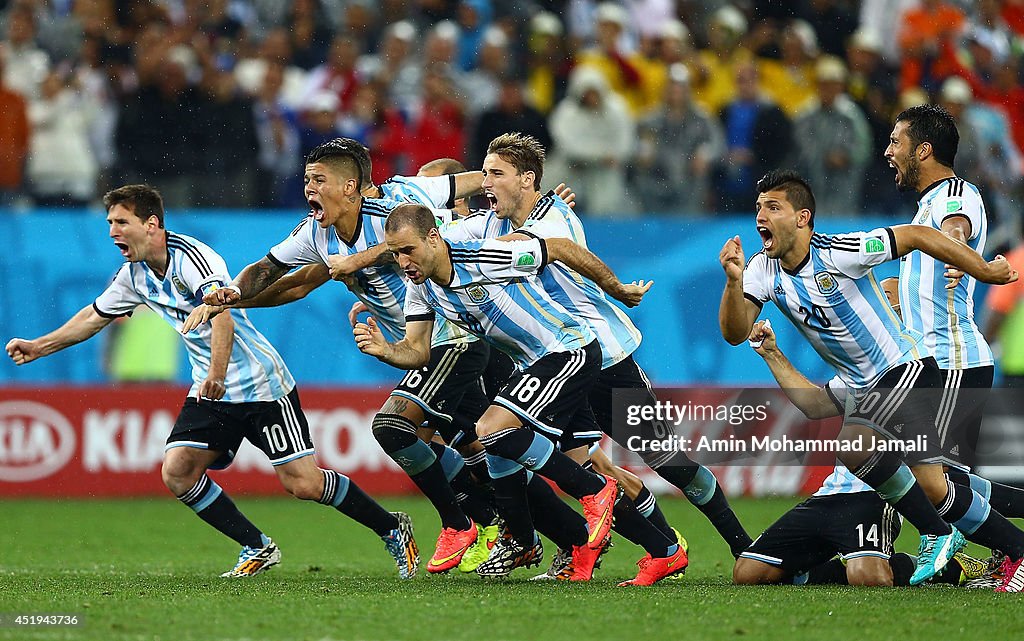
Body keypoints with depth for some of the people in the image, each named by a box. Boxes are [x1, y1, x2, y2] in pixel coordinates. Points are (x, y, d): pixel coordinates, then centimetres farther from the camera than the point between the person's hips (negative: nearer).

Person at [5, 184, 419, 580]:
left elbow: (221, 313, -36)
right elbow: (95, 316, 23)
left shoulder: (191, 257, -20)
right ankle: (258, 549, 3)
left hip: (260, 383, -8)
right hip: (210, 390, 8)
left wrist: (217, 375, -49)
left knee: (302, 483, -12)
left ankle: (392, 528, 8)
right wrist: (38, 347, 24)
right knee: (177, 473, -10)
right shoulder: (134, 275, 6)